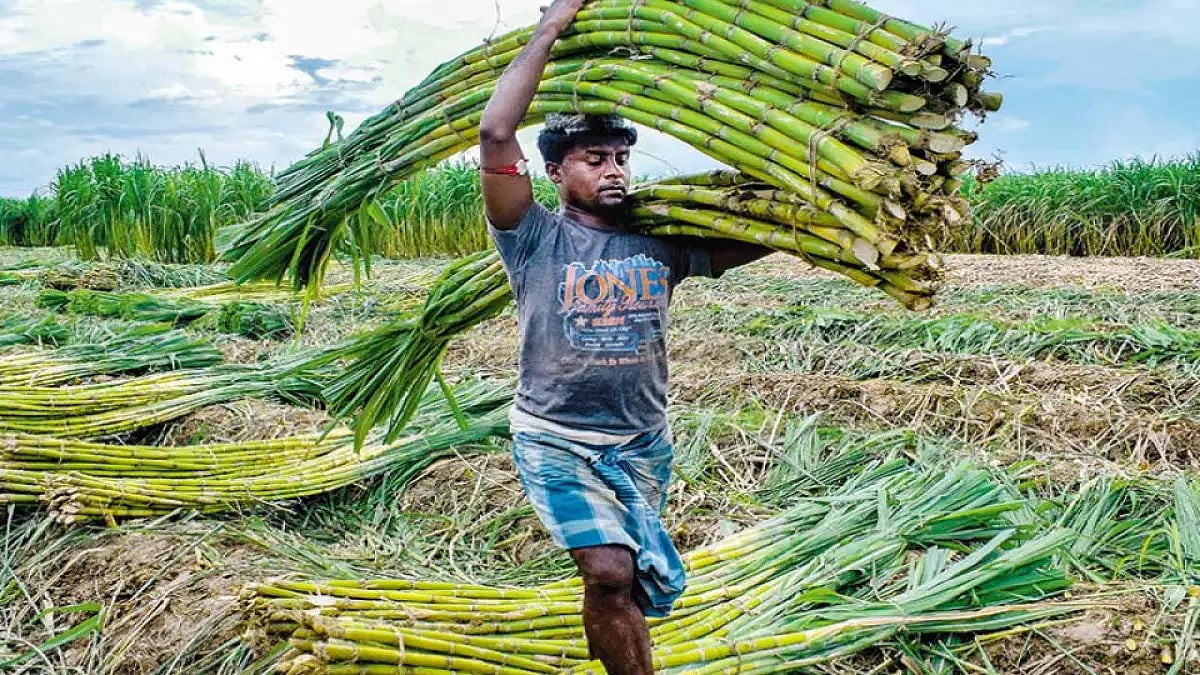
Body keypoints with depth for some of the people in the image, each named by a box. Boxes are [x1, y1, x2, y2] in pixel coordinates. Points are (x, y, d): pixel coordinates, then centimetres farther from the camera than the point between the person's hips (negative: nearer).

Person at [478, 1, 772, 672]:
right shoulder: (537, 239, -7)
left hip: (644, 442, 4)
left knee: (621, 579, 15)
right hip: (556, 439, -4)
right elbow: (496, 134, -19)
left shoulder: (660, 241, 2)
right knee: (610, 571, -19)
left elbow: (763, 236, 2)